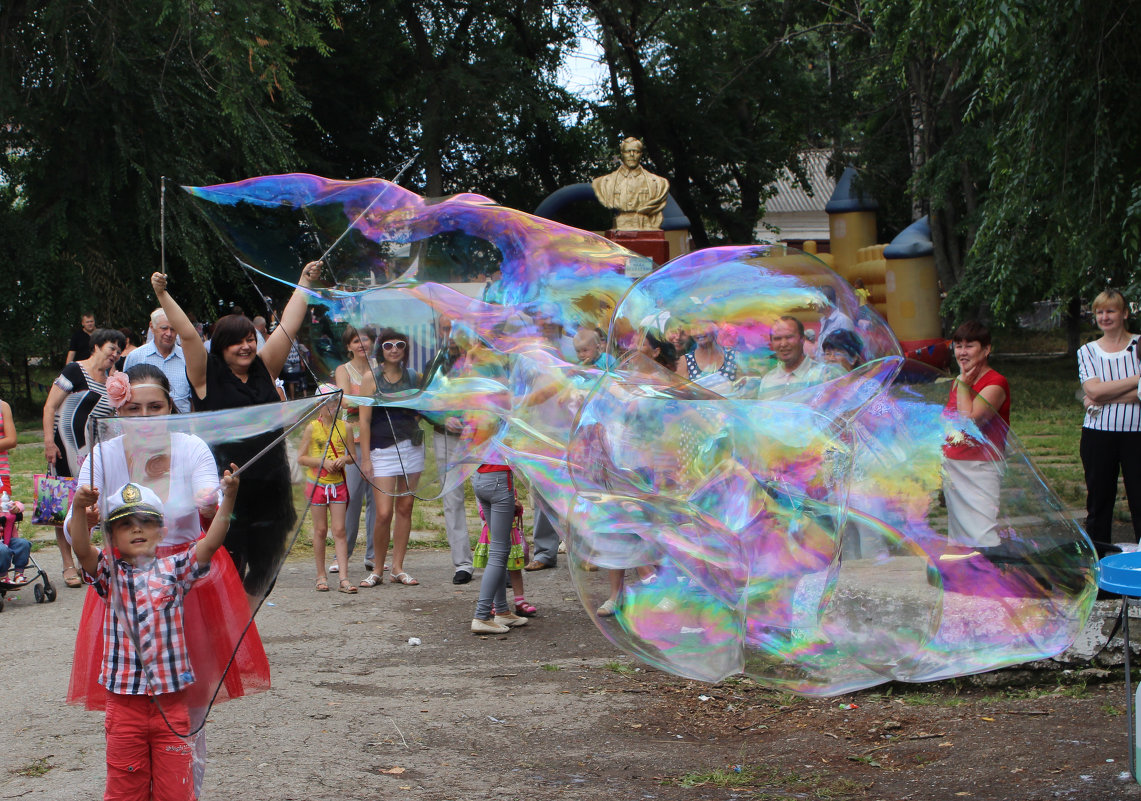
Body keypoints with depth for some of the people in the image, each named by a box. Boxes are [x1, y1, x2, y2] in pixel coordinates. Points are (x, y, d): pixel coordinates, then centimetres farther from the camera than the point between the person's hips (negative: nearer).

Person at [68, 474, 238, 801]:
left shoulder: (173, 569, 4)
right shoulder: (109, 574, 4)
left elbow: (210, 542, -8)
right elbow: (81, 549, -14)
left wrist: (228, 500, -22)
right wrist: (79, 510, -32)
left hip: (171, 701, 0)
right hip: (124, 700, 0)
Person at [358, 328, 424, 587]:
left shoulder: (413, 377, 9)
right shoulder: (372, 377, -2)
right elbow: (364, 419, -4)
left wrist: (419, 411, 1)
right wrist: (365, 457, -8)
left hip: (412, 447, 4)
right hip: (383, 450, -4)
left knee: (405, 509, 4)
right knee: (384, 514, -10)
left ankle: (397, 568, 12)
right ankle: (378, 570, 6)